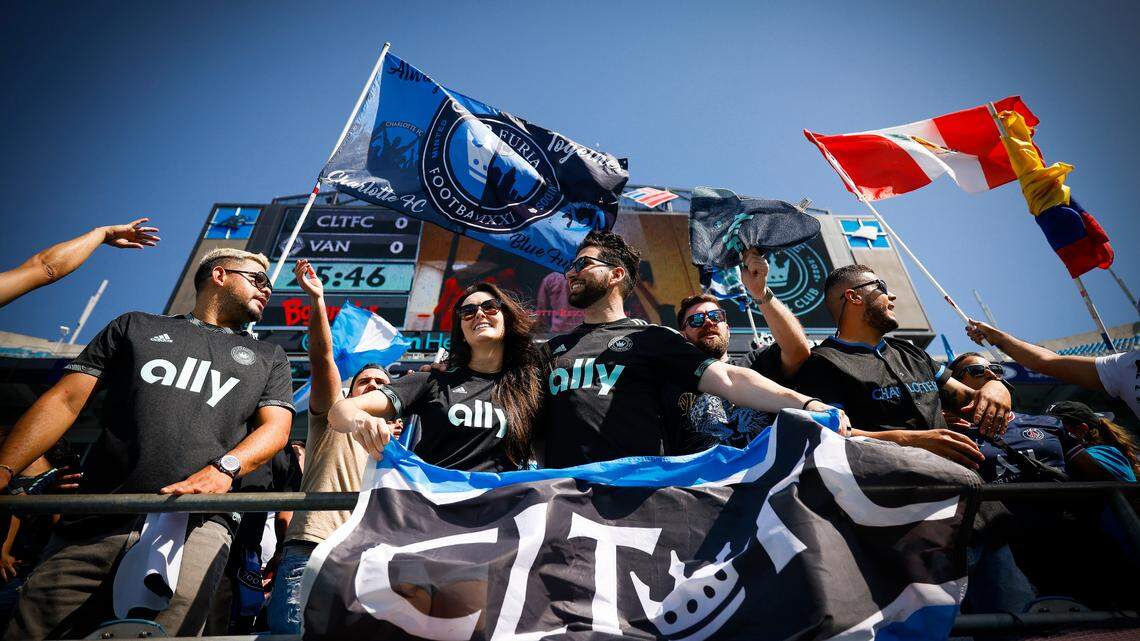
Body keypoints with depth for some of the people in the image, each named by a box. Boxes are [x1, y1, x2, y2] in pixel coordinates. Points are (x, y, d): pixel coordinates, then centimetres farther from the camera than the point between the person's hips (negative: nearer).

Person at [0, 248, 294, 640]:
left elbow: (276, 428, 5)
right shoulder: (135, 327, 20)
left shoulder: (269, 357, 18)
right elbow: (65, 400, 13)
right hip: (92, 523, 2)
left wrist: (222, 469, -14)